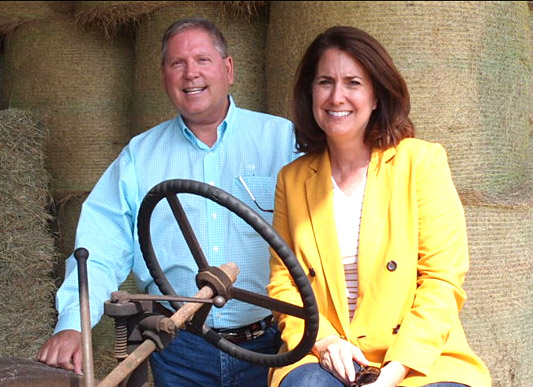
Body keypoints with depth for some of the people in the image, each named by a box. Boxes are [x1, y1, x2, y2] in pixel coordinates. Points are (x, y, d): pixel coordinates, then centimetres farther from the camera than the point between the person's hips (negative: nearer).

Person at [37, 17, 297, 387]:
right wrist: (72, 324, -15)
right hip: (179, 352, 2)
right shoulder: (139, 156, 9)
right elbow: (101, 252, 2)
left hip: (270, 345, -1)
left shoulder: (282, 139, 3)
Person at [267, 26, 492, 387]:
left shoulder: (423, 161, 2)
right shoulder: (293, 179, 11)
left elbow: (442, 281, -4)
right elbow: (282, 281, 10)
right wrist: (323, 339, -9)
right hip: (323, 356, 1)